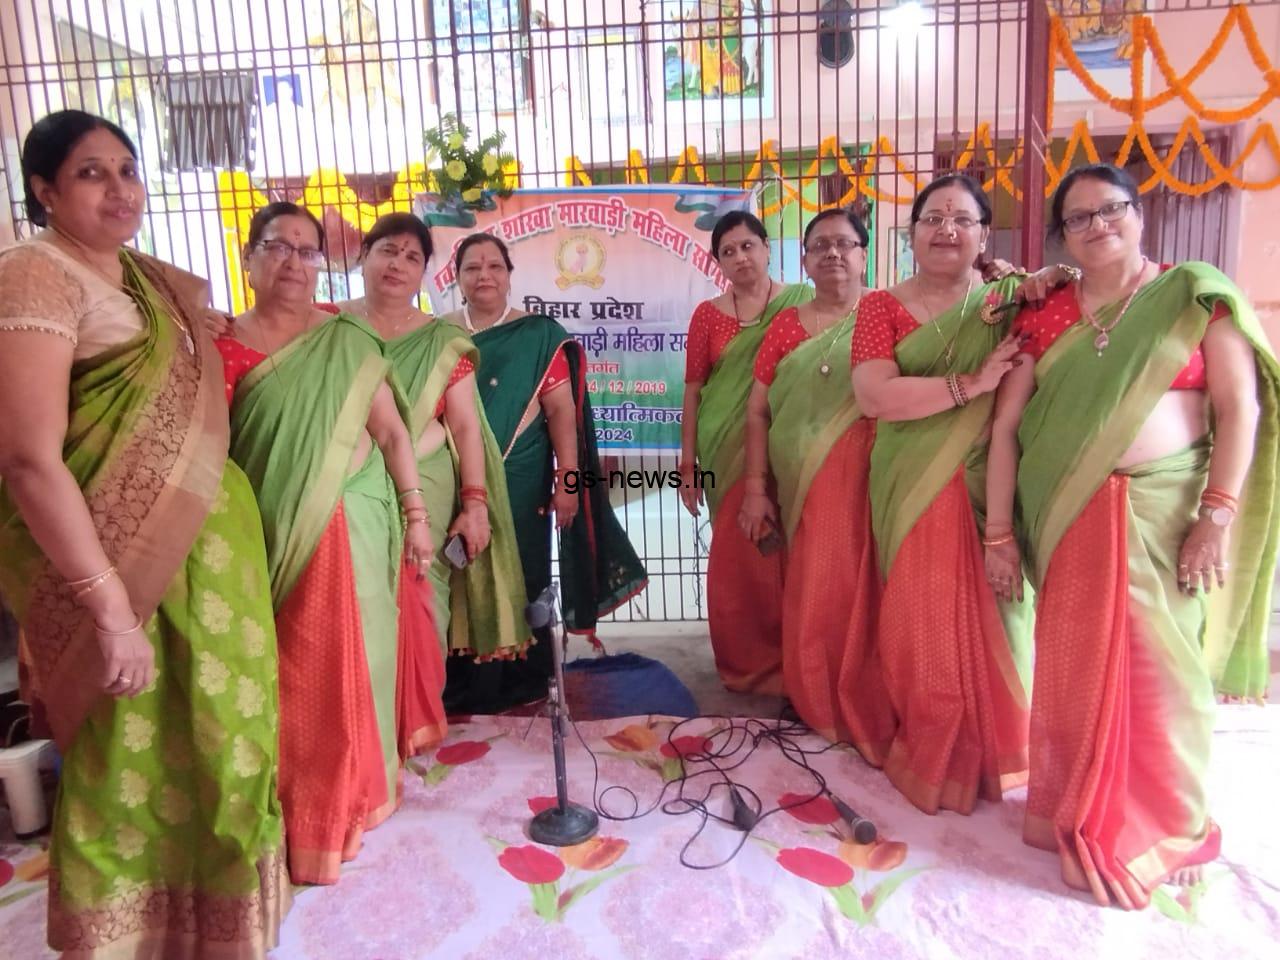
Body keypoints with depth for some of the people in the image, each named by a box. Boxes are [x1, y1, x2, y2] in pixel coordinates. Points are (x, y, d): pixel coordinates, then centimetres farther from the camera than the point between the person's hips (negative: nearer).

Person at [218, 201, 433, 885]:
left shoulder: (349, 341, 2)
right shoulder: (224, 348, 1)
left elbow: (391, 432, 2)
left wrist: (414, 514, -1)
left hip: (353, 525, 0)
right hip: (272, 535, 0)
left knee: (347, 664, 7)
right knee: (292, 674, 8)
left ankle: (347, 793, 27)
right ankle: (300, 807, 27)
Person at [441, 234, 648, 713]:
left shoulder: (541, 335, -1)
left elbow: (562, 411, -5)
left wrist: (567, 481, -11)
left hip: (519, 486, -2)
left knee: (517, 583, 8)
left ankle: (519, 682, 24)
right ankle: (459, 684, 23)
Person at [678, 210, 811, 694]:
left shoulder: (803, 302, 4)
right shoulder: (707, 315, 8)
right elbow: (693, 390, 7)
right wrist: (688, 463, 3)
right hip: (728, 453, 1)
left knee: (789, 557, 0)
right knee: (738, 559, 4)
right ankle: (748, 664, 21)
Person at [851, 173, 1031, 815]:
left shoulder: (1006, 301, 8)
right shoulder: (882, 306, 1)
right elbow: (872, 395, -14)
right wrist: (969, 384, -18)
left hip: (987, 484, 1)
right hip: (913, 489, -1)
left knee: (986, 615, 7)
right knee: (922, 617, 6)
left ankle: (986, 752, 28)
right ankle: (928, 750, 26)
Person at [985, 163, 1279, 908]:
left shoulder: (1195, 295, 2)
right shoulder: (1046, 317, 7)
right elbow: (1006, 424, 4)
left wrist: (1218, 517, -12)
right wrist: (999, 532, -1)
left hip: (1164, 515, -2)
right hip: (1068, 518, 2)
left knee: (1157, 665, 4)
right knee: (1074, 666, 9)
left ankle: (1164, 831, 25)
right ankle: (1080, 815, 28)